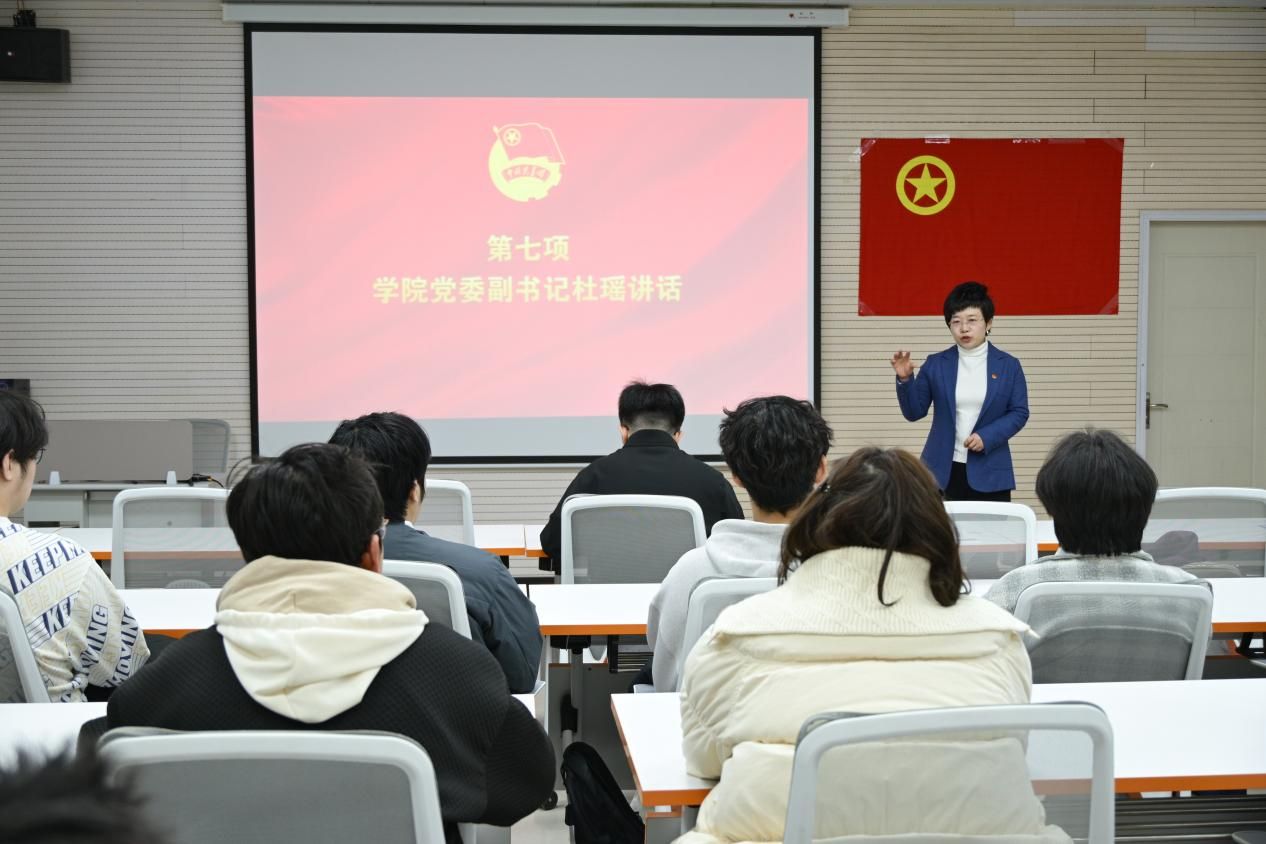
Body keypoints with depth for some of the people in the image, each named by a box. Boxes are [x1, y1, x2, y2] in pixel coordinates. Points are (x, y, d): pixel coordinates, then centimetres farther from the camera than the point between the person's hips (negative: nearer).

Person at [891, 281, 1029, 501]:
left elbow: (1019, 412, 2)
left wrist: (987, 437, -12)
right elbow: (914, 412, 5)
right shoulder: (935, 364, 6)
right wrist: (905, 380, -12)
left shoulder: (1008, 365, 4)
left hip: (990, 473, 0)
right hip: (943, 471, 1)